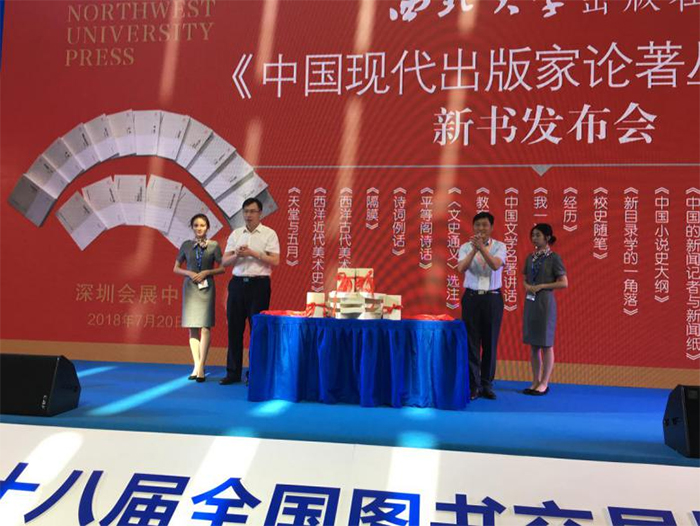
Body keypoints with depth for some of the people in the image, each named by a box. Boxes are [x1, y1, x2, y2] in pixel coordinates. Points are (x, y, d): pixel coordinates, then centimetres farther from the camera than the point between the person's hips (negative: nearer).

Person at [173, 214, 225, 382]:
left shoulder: (213, 246, 1)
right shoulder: (186, 245, 7)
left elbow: (222, 268, 3)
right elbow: (176, 268, 11)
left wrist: (207, 272, -11)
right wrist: (189, 273, -7)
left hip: (206, 287, -2)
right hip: (190, 287, 2)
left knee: (205, 327, -9)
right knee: (192, 328, 3)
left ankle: (200, 366, -5)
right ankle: (197, 366, 8)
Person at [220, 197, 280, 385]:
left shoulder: (269, 234, 0)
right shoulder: (235, 234, 11)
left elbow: (275, 261, -9)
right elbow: (225, 262, 7)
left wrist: (253, 253, -15)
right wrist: (237, 255, -13)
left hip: (259, 284, -4)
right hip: (237, 283, 4)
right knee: (234, 328, 6)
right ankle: (233, 372, 16)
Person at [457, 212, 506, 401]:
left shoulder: (499, 246, 1)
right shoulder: (466, 247, 2)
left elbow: (495, 265, -18)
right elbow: (461, 268, -15)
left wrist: (482, 248, -31)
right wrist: (474, 250, -29)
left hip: (493, 298, 0)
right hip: (472, 297, 0)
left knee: (490, 342, 6)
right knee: (472, 342, 1)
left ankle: (487, 385, 17)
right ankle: (473, 385, 9)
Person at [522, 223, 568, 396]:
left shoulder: (553, 258, -7)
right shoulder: (530, 257, 11)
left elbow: (564, 283, -9)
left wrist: (541, 286, -15)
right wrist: (527, 286, -2)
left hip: (545, 302, -6)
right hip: (530, 302, 6)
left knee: (546, 344, 1)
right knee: (533, 345, 9)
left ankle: (544, 383, 9)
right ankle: (535, 381, 17)